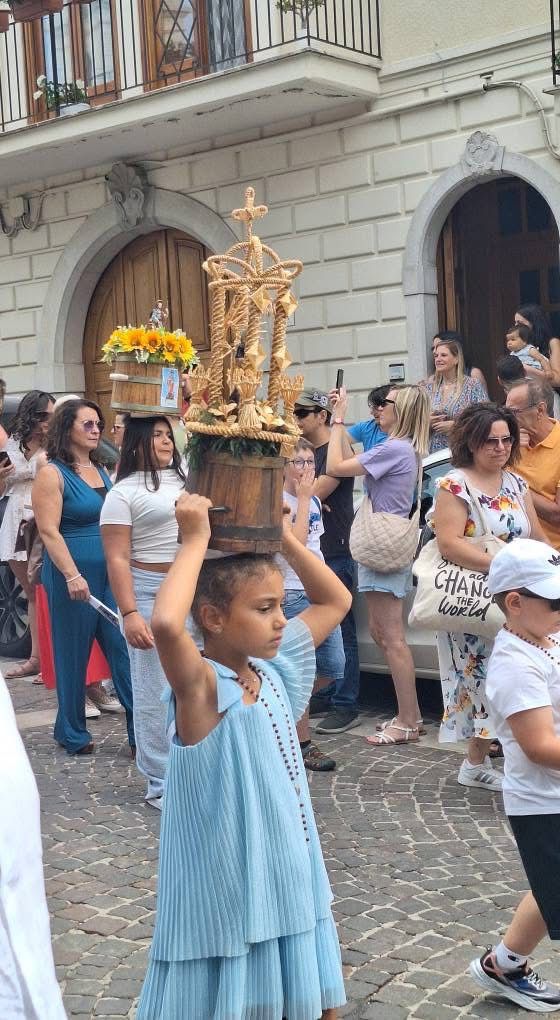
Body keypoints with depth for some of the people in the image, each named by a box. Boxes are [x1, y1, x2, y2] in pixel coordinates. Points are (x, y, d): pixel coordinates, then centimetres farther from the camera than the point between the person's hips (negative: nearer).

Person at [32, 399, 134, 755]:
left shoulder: (101, 470, 13)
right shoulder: (52, 474, -8)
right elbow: (49, 531, -15)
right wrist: (72, 576, -24)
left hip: (110, 574, 6)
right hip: (74, 576, -6)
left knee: (125, 648, 1)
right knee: (73, 655, 5)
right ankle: (72, 733, 21)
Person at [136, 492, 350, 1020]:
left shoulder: (275, 666, 1)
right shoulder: (201, 687, -21)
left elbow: (335, 601, 13)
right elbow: (166, 624, -43)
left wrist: (284, 536, 1)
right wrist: (196, 539, -30)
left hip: (290, 879, 7)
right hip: (230, 894, -7)